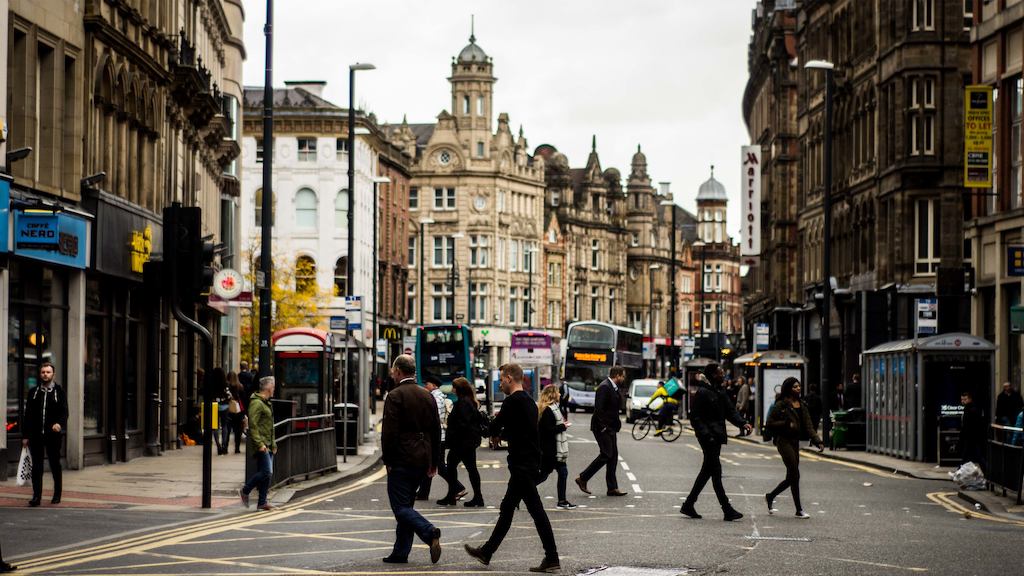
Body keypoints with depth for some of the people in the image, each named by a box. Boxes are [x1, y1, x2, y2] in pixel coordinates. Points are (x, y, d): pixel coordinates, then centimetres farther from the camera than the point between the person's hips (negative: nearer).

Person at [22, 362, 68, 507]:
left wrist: (60, 424, -25)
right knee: (36, 466, -1)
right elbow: (28, 414, 10)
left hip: (53, 434, -2)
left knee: (55, 464, 7)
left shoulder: (59, 391, 3)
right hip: (36, 435, 2)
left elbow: (64, 412, -3)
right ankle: (36, 496, 1)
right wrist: (26, 435, 5)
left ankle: (57, 495, 18)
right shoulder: (33, 392, 10)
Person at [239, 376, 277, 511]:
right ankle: (245, 490, 1)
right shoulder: (256, 403, -11)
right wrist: (259, 444, -23)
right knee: (266, 472, -14)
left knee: (267, 473, 6)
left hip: (268, 445, 10)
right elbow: (253, 425, -19)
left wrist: (273, 444, 23)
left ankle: (262, 502, 9)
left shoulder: (266, 403, 21)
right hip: (260, 445, -10)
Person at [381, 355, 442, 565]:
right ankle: (400, 553, 15)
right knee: (406, 505, 13)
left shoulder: (395, 396, -11)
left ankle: (430, 532, -26)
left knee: (401, 507, -6)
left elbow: (389, 432, -16)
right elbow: (436, 431, 14)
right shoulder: (428, 396, 12)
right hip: (422, 459, 8)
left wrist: (388, 460, -8)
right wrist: (434, 462, 18)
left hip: (402, 460, -8)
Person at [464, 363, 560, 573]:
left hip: (522, 466, -10)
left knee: (535, 509, -9)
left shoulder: (513, 401, -14)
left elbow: (495, 426, -10)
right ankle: (487, 552, 24)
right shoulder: (529, 401, 16)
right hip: (530, 462, 10)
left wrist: (495, 435, 11)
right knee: (507, 508, 15)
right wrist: (501, 434, 8)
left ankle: (552, 558, -9)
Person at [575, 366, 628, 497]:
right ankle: (582, 478, -1)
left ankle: (612, 488, 9)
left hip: (610, 428, 10)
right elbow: (598, 408, -23)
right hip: (602, 428, -10)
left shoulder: (613, 388, 15)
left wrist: (616, 423, 10)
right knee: (606, 455, -11)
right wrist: (603, 426, -22)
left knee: (613, 456, 7)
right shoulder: (604, 387, -16)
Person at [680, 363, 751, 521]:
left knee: (707, 471, 13)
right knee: (716, 472, -7)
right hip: (708, 437, -10)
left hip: (717, 436, 10)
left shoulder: (720, 392, 15)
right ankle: (727, 511, -7)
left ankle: (688, 505, 21)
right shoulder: (702, 393, -12)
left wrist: (742, 423, -6)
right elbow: (695, 418, -15)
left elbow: (730, 411, 12)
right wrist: (706, 435, -24)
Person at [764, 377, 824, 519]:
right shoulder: (780, 405, -8)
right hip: (784, 442, -7)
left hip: (795, 442, 7)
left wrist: (818, 441, -8)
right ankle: (799, 510, -4)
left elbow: (808, 426, 4)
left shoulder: (802, 406, 11)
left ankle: (770, 496, 31)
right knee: (795, 475, -10)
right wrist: (787, 424, -18)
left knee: (791, 478, 10)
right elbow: (769, 424, -9)